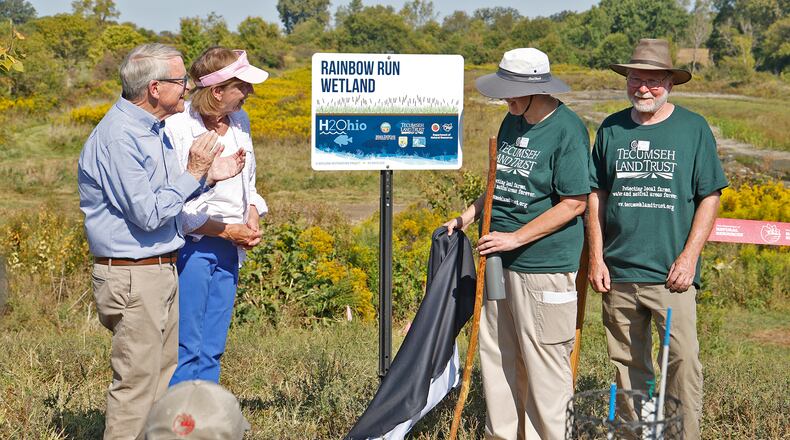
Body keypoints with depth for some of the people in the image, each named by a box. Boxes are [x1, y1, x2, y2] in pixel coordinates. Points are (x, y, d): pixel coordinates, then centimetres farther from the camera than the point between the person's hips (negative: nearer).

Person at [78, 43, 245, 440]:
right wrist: (193, 173, -13)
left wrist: (208, 177, 6)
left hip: (164, 271, 10)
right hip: (132, 278, -10)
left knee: (165, 376, 15)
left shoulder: (153, 129, 12)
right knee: (136, 383, -4)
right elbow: (147, 214, -21)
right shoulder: (118, 137, -19)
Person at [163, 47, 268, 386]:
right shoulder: (177, 128, -14)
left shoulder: (240, 122, 9)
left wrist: (252, 220, 3)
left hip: (228, 250, 7)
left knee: (212, 349, 11)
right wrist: (225, 230, -13)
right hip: (190, 245, -7)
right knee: (185, 347, -5)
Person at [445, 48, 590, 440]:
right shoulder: (512, 121, 10)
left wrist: (516, 237, -17)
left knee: (543, 363, 1)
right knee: (497, 355, 14)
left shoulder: (567, 131, -14)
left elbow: (575, 203, -17)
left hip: (545, 268, -8)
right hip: (500, 260, 8)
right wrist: (468, 216, 11)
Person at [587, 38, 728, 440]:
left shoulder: (693, 128, 1)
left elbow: (710, 197, 1)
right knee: (628, 363, 10)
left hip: (671, 272, -3)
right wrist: (596, 257, 5)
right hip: (618, 272, 3)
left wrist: (689, 256, -7)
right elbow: (596, 195, 12)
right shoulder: (611, 129, 8)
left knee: (683, 359, -7)